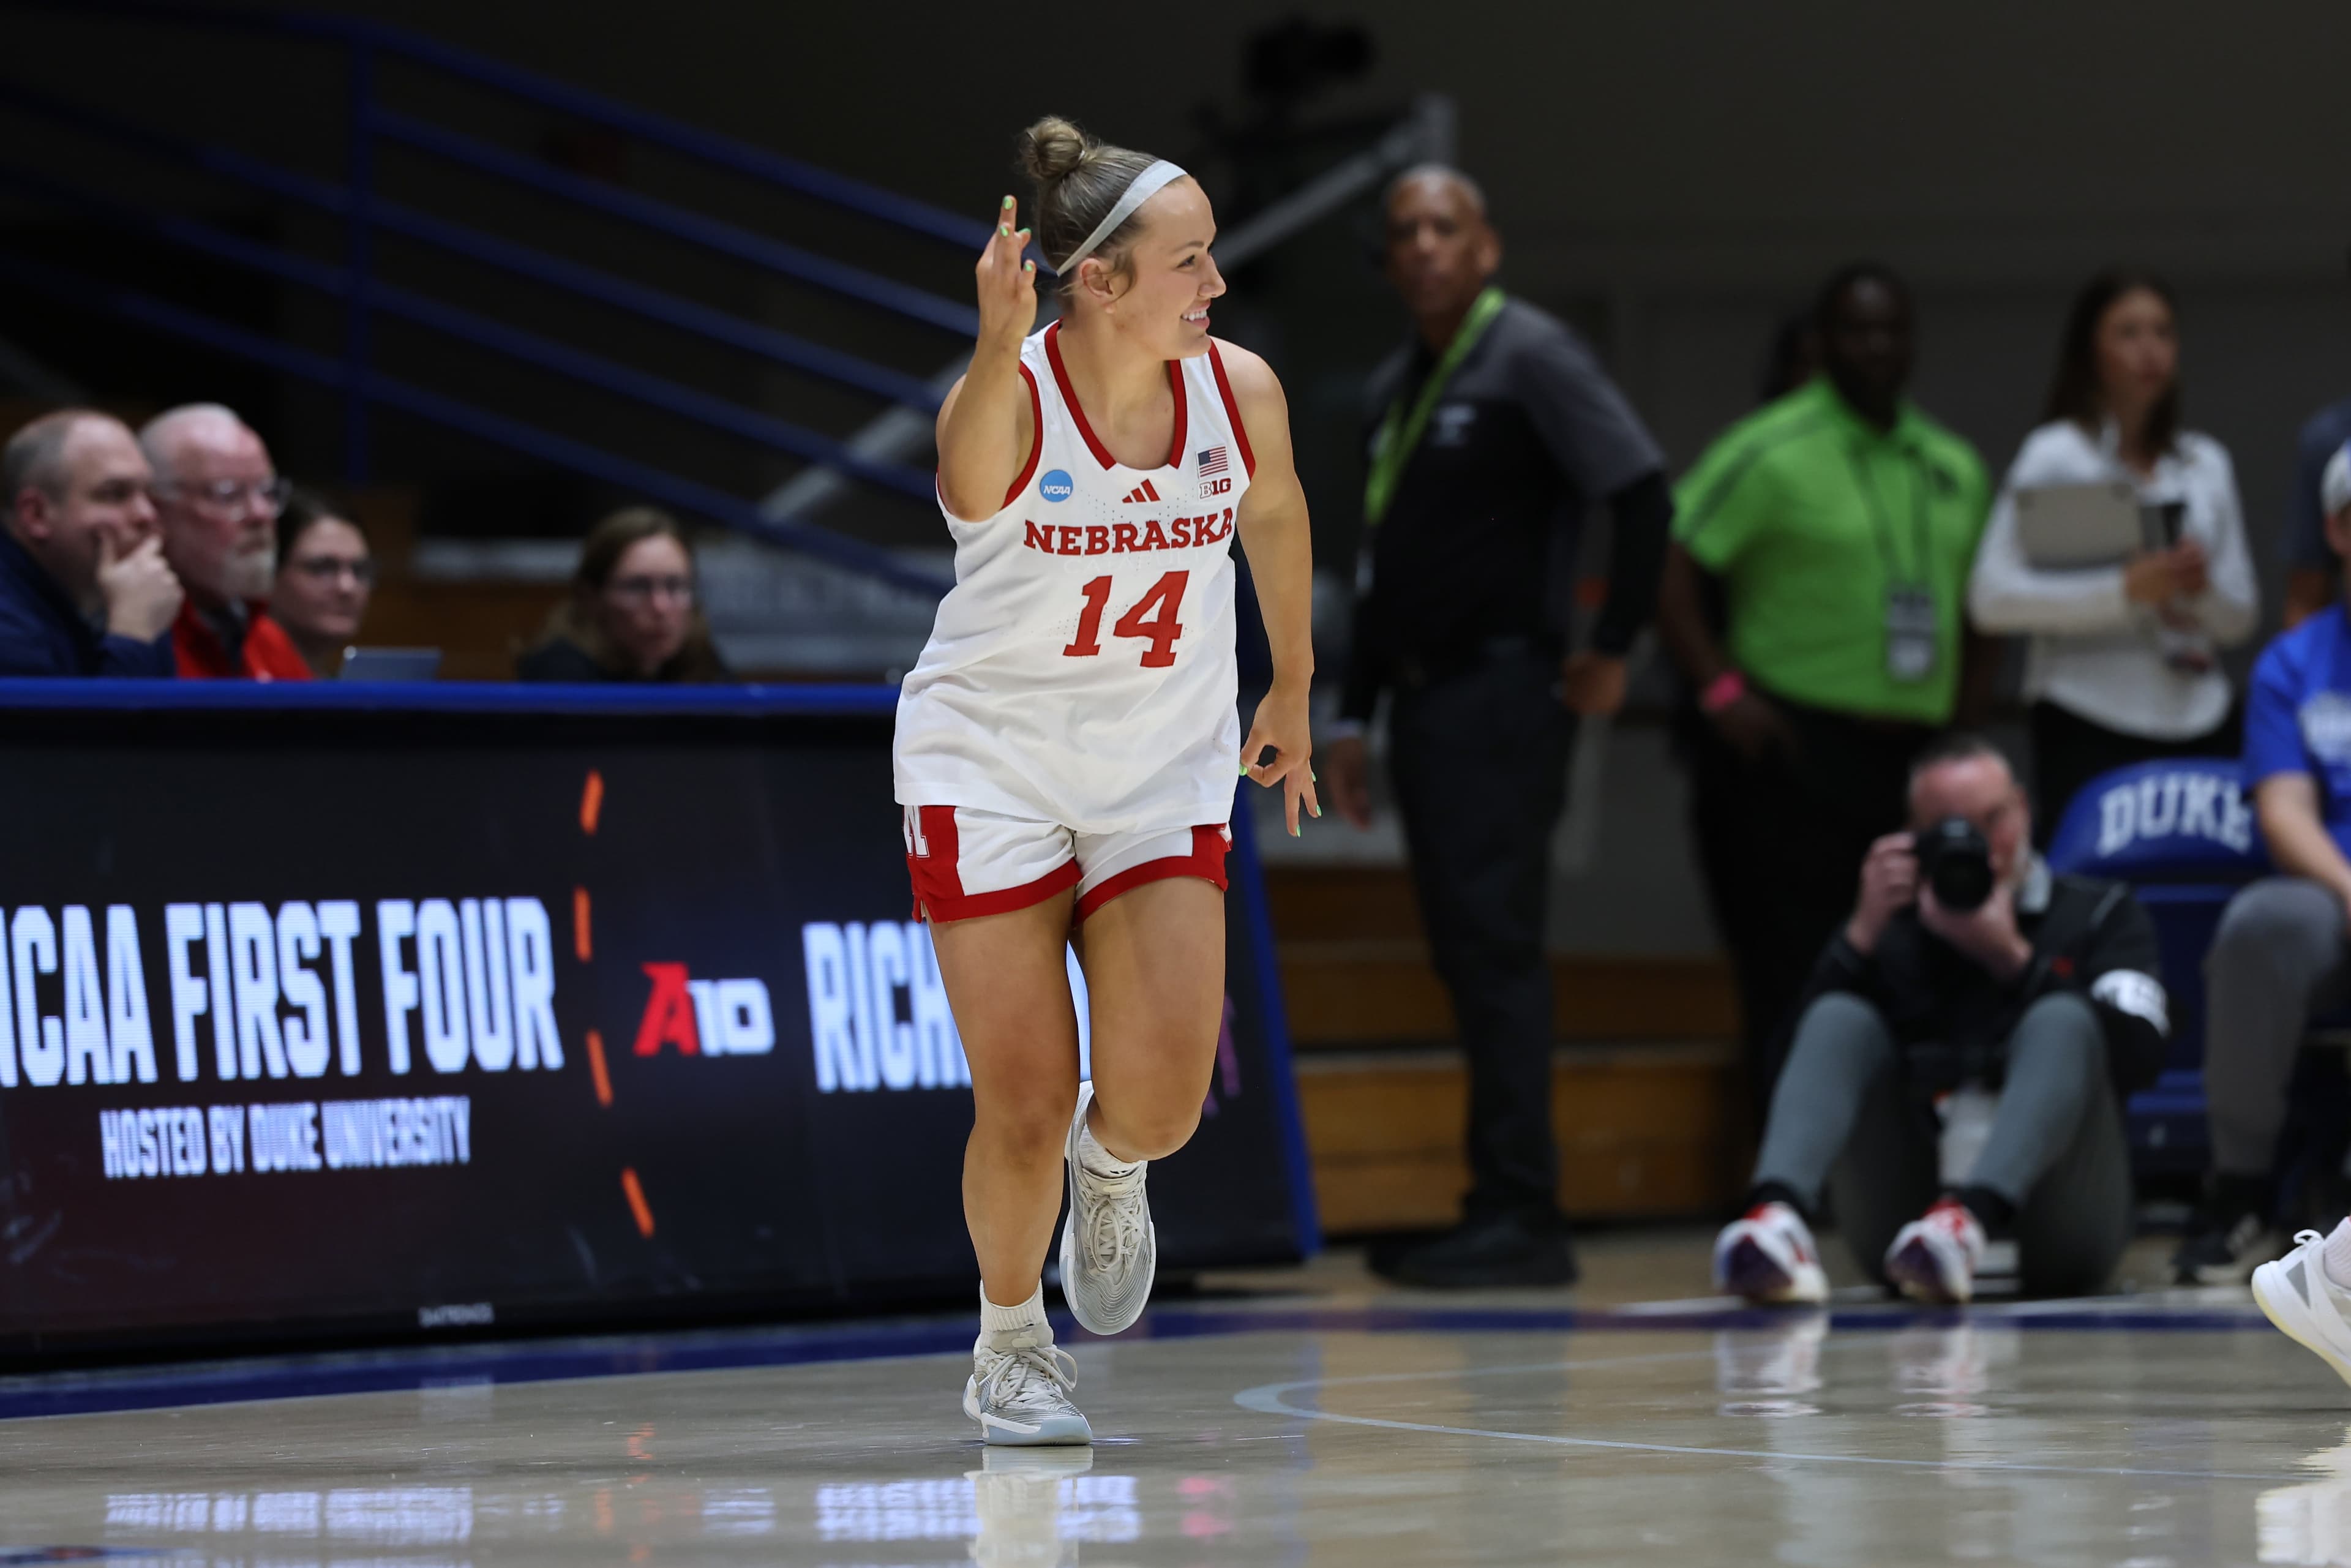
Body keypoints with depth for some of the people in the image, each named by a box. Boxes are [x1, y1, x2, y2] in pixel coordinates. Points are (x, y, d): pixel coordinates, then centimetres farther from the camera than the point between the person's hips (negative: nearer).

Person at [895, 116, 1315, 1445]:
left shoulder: (1242, 390, -11)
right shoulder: (1008, 402, -22)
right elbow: (971, 473, -47)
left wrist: (1293, 692, 23)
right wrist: (1000, 344, -67)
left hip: (1164, 772, 3)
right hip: (993, 766, -3)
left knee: (1161, 1091, -13)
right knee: (1026, 1104, -3)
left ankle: (1111, 1167, 25)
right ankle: (1011, 1341, 25)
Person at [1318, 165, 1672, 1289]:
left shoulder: (1531, 357, -7)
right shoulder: (1395, 387, 18)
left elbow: (1641, 491, -14)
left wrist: (1614, 648, -12)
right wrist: (1353, 718, 18)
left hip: (1502, 690, -8)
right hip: (1423, 694, 8)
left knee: (1495, 943, -12)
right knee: (1464, 953, 8)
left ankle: (1521, 1216, -13)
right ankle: (1501, 1210, 12)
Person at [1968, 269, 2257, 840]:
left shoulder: (2206, 463, 15)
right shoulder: (2056, 455, 1)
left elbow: (2240, 620, 18)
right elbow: (1991, 598, -9)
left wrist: (2204, 586, -5)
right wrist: (2124, 589, -16)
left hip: (2199, 723, 4)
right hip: (2090, 730, -4)